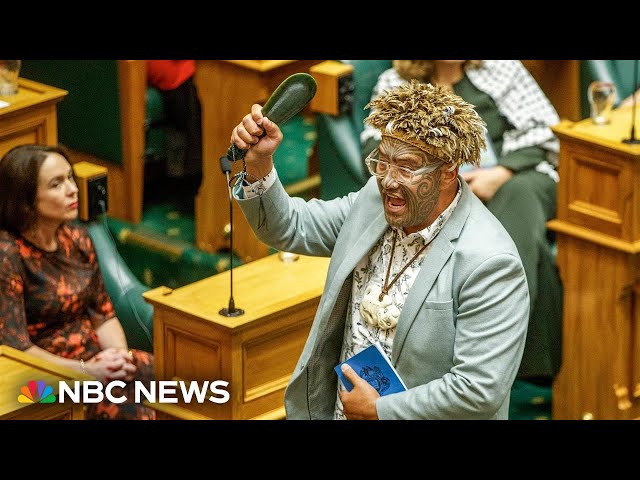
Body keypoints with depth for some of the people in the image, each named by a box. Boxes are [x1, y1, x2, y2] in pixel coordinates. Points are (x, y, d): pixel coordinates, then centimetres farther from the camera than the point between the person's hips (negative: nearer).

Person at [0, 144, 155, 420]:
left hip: (94, 357, 7)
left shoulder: (77, 239, 6)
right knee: (127, 406, -29)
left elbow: (103, 313, 11)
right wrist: (85, 370, -21)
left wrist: (119, 355, -10)